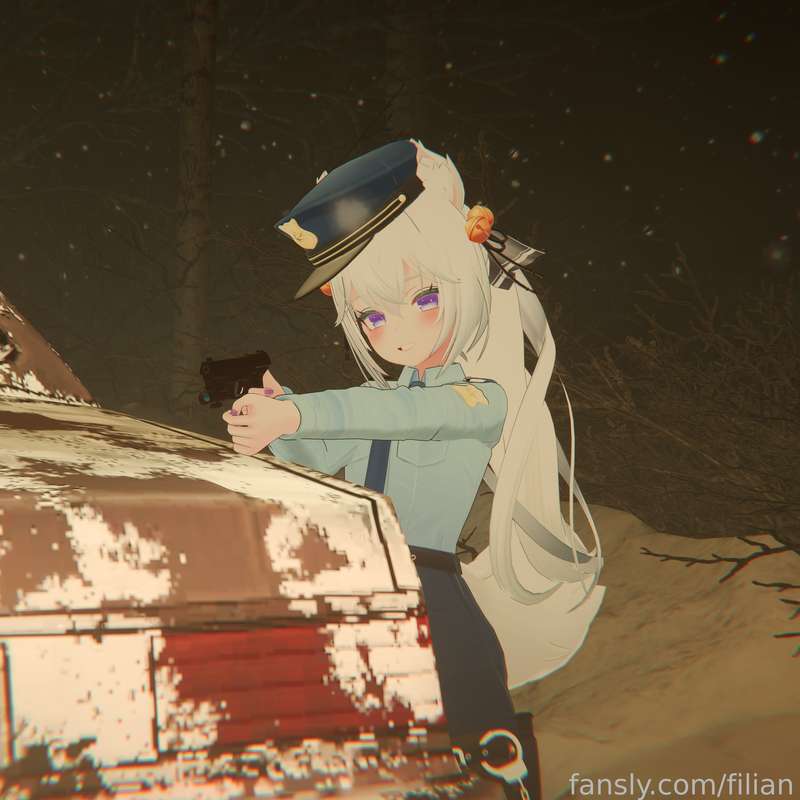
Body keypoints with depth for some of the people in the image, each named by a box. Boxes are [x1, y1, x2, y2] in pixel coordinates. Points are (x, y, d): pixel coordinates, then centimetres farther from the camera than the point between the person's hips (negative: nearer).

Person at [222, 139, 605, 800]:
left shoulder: (485, 398, -12)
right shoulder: (385, 398, 12)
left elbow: (404, 412, -29)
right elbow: (319, 457, 11)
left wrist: (297, 414, -38)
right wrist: (280, 425, -11)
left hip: (433, 596, -7)